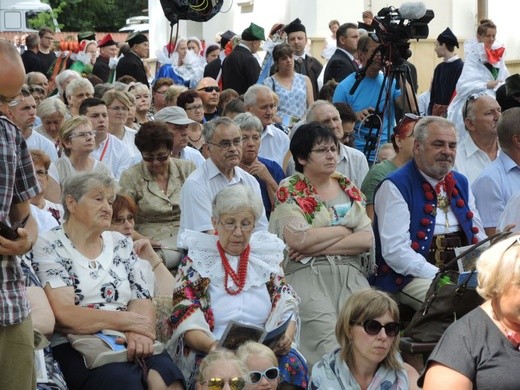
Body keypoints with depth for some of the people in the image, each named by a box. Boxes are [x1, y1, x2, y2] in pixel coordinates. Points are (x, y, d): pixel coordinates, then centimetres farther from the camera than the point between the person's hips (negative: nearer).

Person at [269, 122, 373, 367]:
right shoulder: (288, 191, 6)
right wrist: (344, 230, 1)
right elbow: (299, 240, -10)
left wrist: (317, 246, -6)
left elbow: (366, 239, 5)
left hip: (350, 273, 3)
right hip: (306, 274, -3)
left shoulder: (349, 188, 18)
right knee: (326, 330, -29)